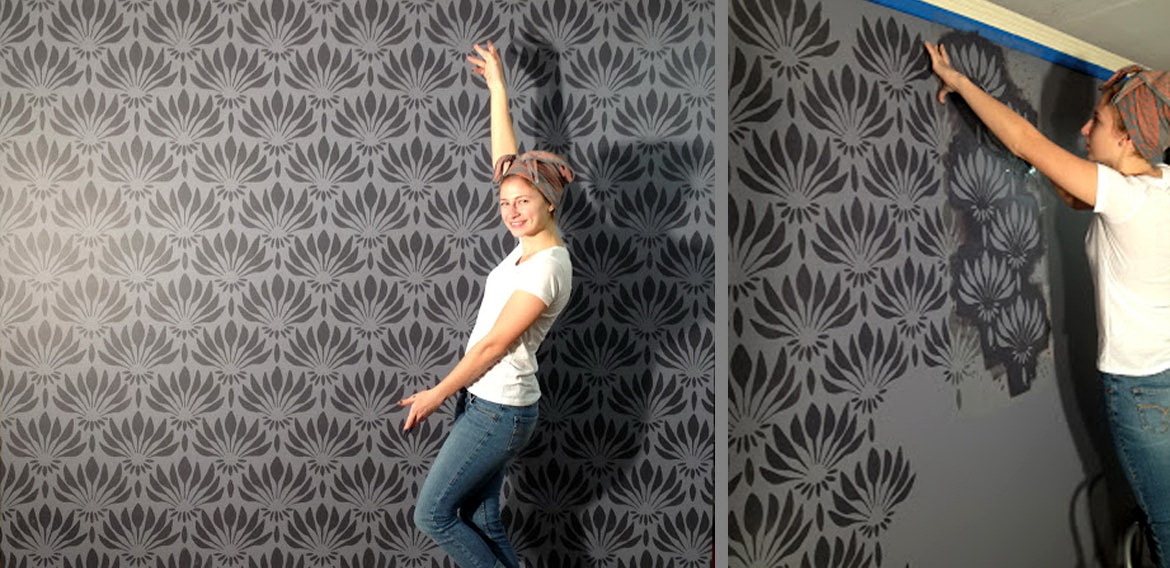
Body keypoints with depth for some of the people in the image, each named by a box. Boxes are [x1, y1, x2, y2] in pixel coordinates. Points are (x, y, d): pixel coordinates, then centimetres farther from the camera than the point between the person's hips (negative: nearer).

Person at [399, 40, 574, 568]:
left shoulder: (548, 267, -21)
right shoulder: (528, 244, 3)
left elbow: (494, 344, -20)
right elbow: (505, 161, 10)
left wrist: (436, 395, -13)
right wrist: (498, 91, 12)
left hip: (499, 411, -9)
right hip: (484, 403, 9)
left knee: (432, 514, 2)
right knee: (481, 522, 16)